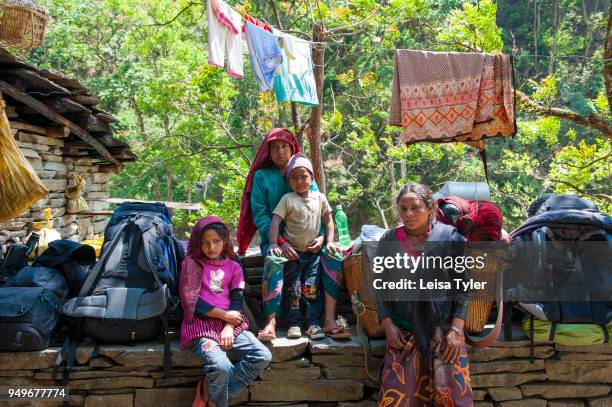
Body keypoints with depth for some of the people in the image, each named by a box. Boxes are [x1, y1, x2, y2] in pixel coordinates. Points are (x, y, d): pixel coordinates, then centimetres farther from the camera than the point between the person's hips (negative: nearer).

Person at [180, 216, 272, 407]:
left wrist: (229, 327, -13)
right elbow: (191, 301, -4)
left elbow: (237, 300, 5)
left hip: (230, 323, 5)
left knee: (263, 356, -16)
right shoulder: (191, 263, 5)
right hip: (201, 323, -4)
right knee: (221, 366, -31)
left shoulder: (233, 267, 15)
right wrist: (224, 315, -9)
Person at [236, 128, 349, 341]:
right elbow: (260, 214, -3)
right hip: (274, 236, -2)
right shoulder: (261, 176, 6)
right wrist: (280, 242, -19)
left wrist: (321, 236, -12)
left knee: (332, 255, -27)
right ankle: (270, 323, -36)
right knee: (273, 261, -37)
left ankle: (329, 320, -27)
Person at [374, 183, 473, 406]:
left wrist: (456, 329, -8)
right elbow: (380, 287, 8)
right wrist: (388, 326, -2)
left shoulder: (450, 237, 0)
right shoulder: (389, 241, 5)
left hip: (444, 324, -1)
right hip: (403, 327, 1)